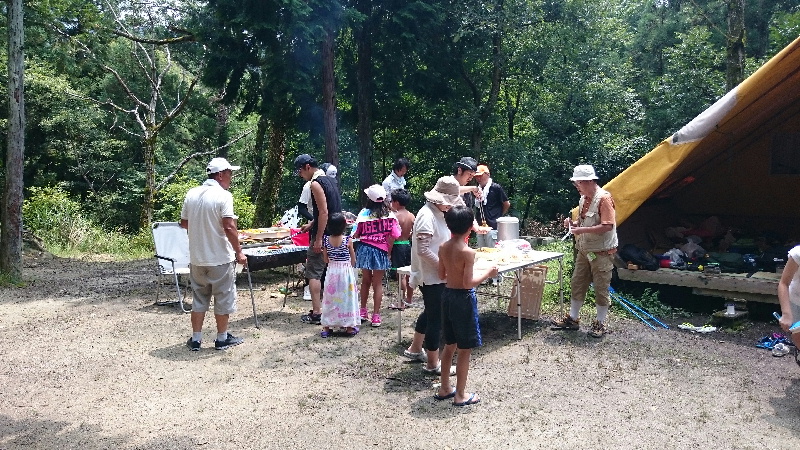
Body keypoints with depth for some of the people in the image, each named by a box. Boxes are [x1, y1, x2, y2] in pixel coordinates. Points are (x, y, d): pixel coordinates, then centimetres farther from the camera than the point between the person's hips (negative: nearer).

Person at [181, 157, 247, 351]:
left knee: (199, 298, 15)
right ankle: (222, 338, 18)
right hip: (220, 257, -5)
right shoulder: (223, 196, -15)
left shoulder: (191, 194, 4)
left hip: (197, 257, 6)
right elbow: (229, 227, -21)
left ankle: (196, 339, 21)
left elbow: (184, 223, 11)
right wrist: (239, 252, -15)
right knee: (223, 299, 9)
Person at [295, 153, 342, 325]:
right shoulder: (329, 180, 15)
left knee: (313, 273, -3)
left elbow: (324, 212, -21)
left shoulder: (316, 184, -14)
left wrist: (318, 239, -21)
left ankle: (316, 313, -4)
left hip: (323, 235, -9)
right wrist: (311, 224, 19)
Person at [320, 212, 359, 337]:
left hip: (331, 271, 2)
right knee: (347, 297, 7)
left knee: (331, 297, 10)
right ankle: (350, 327, 13)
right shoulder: (348, 240, -12)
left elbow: (326, 260, 2)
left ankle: (326, 327, 13)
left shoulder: (326, 240, -5)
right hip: (346, 271, -2)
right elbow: (353, 259, -3)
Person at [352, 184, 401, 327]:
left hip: (364, 249, 1)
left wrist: (355, 235, 23)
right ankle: (376, 315, 8)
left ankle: (363, 311, 27)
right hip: (380, 251, -1)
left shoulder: (364, 213, -4)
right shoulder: (389, 215, -5)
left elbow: (356, 234, 0)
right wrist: (388, 252, 4)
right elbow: (393, 236, -8)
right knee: (378, 283, 6)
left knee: (365, 280, 17)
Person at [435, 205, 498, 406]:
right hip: (463, 299, -7)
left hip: (447, 294, 7)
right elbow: (468, 283, -21)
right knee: (464, 349, 5)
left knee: (449, 345, 20)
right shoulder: (468, 252, -20)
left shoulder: (443, 247, 0)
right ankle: (460, 395, 14)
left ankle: (444, 388, 30)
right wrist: (487, 273, -8)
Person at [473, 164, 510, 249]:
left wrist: (498, 216, 8)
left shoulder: (496, 188, -5)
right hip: (480, 227, 7)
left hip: (493, 227, -7)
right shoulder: (478, 189, 12)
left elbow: (507, 204, 1)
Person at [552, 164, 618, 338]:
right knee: (577, 284, 12)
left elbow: (607, 226, -25)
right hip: (584, 250, 8)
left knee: (601, 288, 3)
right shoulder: (584, 199, 8)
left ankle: (601, 323, 15)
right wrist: (573, 223, 0)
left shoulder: (604, 198, -18)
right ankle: (572, 318, 23)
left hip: (602, 252, -8)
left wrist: (582, 230, -24)